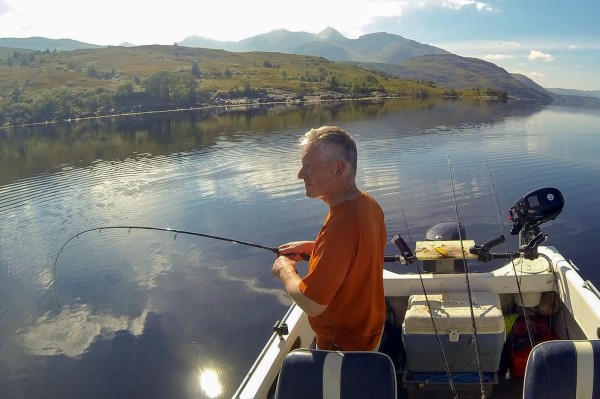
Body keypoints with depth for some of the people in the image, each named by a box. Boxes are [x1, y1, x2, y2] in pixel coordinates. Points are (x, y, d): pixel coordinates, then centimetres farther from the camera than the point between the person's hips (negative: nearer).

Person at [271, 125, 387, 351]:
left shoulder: (339, 229, -37)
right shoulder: (368, 204, -9)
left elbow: (311, 304, -33)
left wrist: (285, 270, -15)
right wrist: (312, 247, 4)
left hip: (343, 346, -7)